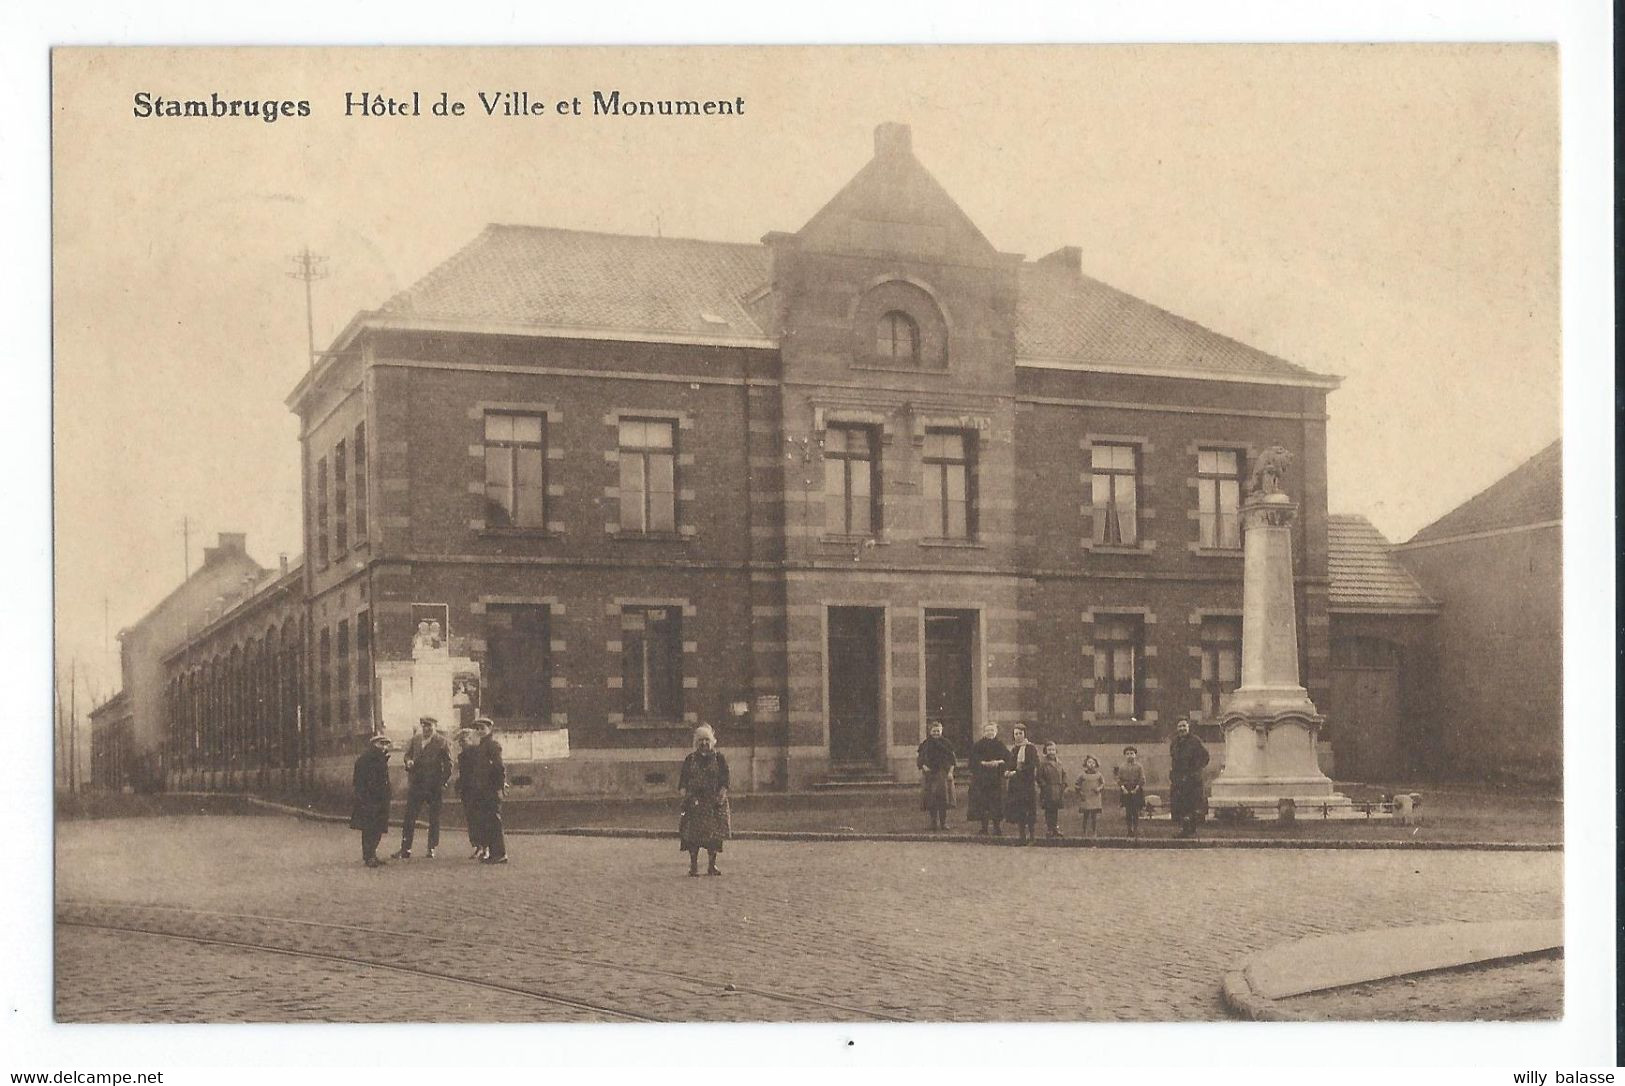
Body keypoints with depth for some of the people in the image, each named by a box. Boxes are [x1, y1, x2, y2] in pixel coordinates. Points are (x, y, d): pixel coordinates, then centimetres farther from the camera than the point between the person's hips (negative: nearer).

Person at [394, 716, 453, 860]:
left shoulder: (441, 742, -3)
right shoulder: (414, 740, 9)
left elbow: (448, 764, -2)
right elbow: (407, 755, 17)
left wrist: (443, 783, -8)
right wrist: (408, 761, -7)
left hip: (434, 786, -3)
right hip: (415, 785, 3)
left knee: (434, 819, 5)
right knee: (409, 817, -1)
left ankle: (432, 849, 13)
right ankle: (405, 849, 1)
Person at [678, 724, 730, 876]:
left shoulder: (719, 758, 5)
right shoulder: (690, 759, 9)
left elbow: (724, 782, 1)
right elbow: (683, 782, 8)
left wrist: (721, 798, -12)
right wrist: (686, 797, -5)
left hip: (714, 802, -1)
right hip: (694, 803, 1)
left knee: (714, 834, -2)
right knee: (692, 833, -4)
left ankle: (712, 865, 8)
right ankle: (693, 865, 3)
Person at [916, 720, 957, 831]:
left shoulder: (946, 744, 7)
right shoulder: (925, 744, 10)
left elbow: (952, 760, 6)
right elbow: (919, 760, 12)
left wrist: (950, 772, -4)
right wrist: (923, 767, -6)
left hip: (943, 773, -1)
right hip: (929, 775, 1)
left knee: (943, 797, -9)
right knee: (931, 800, -3)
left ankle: (943, 822, -5)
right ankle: (934, 822, 3)